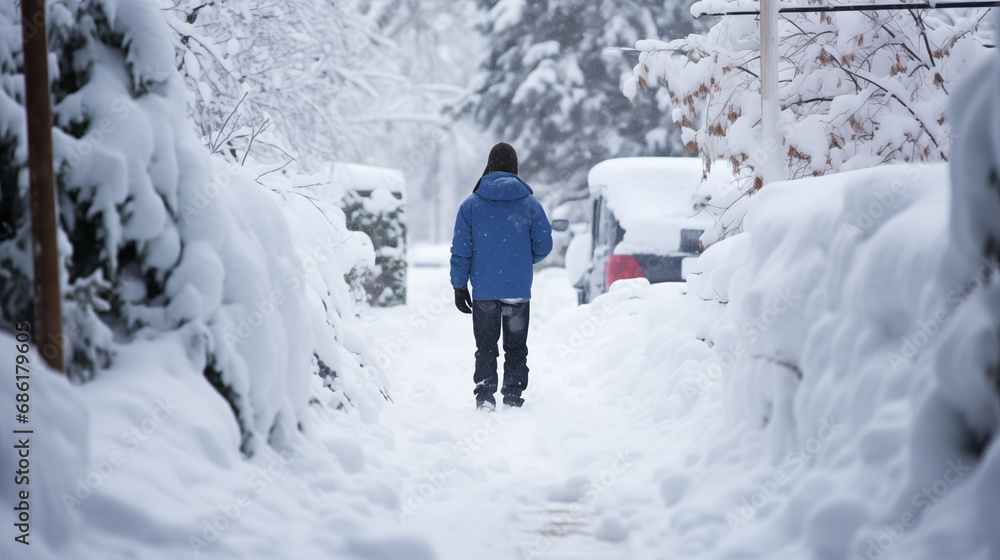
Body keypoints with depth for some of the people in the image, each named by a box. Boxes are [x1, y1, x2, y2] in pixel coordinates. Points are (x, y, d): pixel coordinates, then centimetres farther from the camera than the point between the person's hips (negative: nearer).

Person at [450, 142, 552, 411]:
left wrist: (459, 285, 4)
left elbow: (460, 250, -2)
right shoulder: (529, 203, -2)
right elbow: (544, 245, 0)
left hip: (483, 291, 0)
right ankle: (513, 397, 8)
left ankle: (484, 396, 1)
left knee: (485, 348, 10)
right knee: (516, 348, 11)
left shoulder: (471, 204, -1)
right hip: (519, 290, 0)